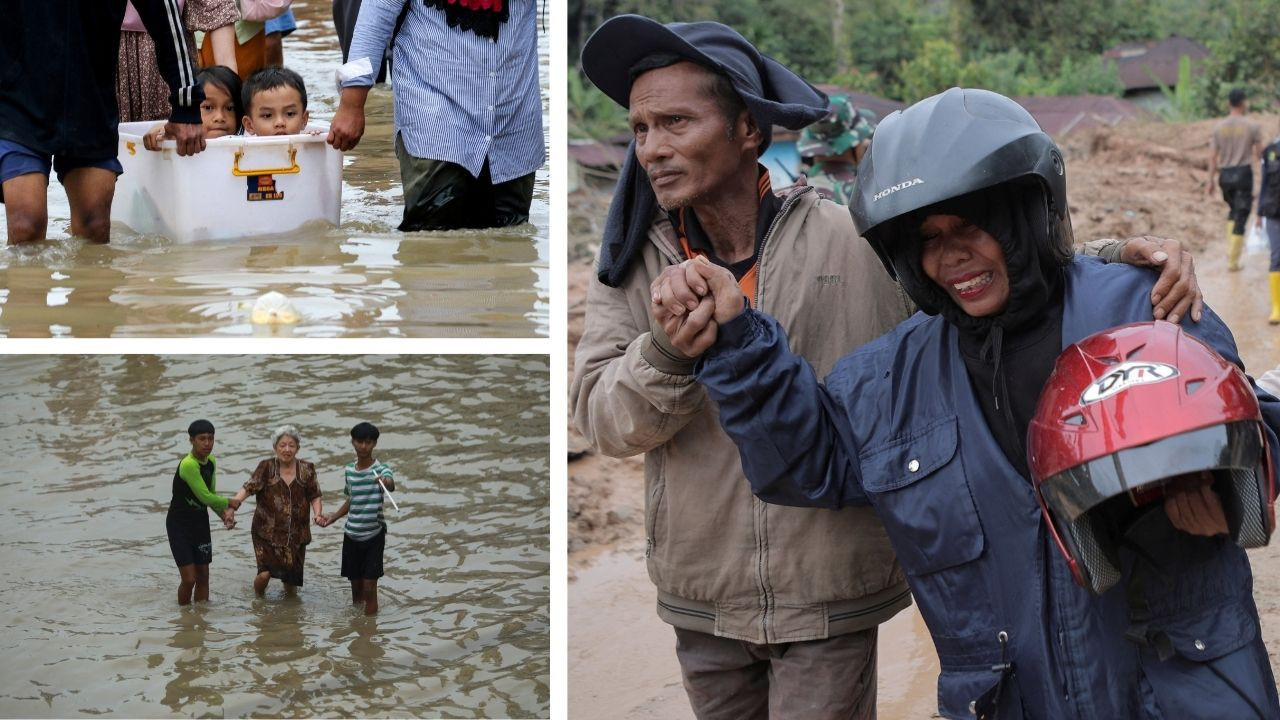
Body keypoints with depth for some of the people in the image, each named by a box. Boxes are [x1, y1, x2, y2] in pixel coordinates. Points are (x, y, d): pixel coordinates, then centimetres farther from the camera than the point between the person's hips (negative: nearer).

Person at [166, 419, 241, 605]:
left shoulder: (211, 462, 0)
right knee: (189, 579, -8)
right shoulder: (188, 465, -26)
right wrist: (229, 503, -8)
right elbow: (205, 497, -24)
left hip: (200, 522, 7)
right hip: (179, 525, -7)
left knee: (203, 577, 9)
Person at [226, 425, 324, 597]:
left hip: (296, 534, 2)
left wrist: (318, 513, -14)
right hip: (267, 532, -2)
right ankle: (258, 598, 18)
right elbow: (248, 488, -14)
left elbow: (314, 496, 6)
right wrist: (232, 506, -30)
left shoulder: (306, 469, 2)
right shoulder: (266, 468, -5)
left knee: (291, 579, 7)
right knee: (265, 574, -16)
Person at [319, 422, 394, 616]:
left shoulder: (381, 468, -13)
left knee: (369, 588, -6)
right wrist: (332, 518, 12)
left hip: (374, 535, -5)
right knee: (356, 586, 13)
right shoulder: (349, 469, 5)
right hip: (352, 534, 5)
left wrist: (385, 482, -59)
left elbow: (391, 485, -36)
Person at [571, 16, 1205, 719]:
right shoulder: (629, 266, -1)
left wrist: (1117, 260, -24)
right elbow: (603, 419, -10)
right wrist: (670, 343, -30)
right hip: (699, 601, 3)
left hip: (830, 592, -3)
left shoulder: (855, 242, -8)